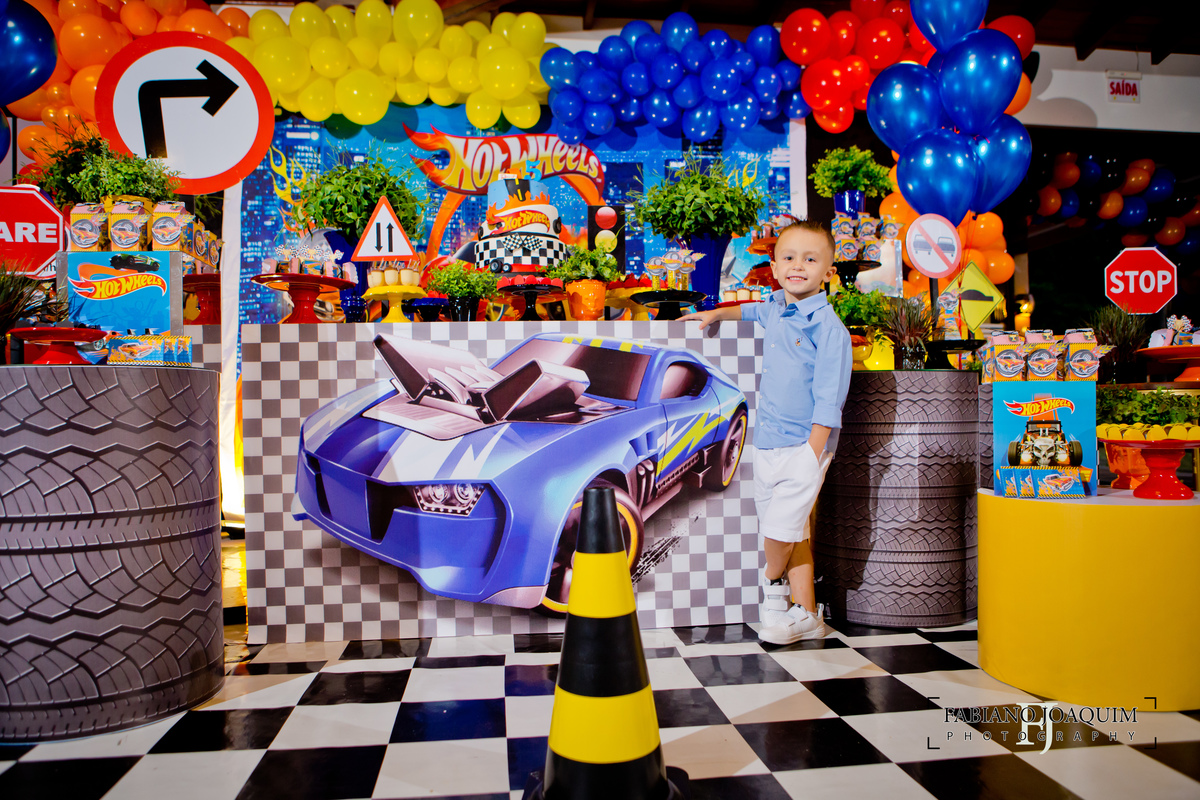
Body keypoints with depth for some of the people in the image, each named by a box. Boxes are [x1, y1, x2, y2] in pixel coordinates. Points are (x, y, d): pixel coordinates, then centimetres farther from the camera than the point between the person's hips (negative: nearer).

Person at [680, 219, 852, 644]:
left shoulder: (827, 326, -12)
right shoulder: (773, 309, 8)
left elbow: (828, 398, -15)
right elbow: (752, 310, 36)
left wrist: (813, 452, -18)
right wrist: (716, 313, 34)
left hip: (803, 444, -6)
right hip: (767, 442, 7)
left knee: (780, 528, -10)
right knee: (794, 534, 11)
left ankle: (773, 583, 21)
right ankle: (806, 615, 21)